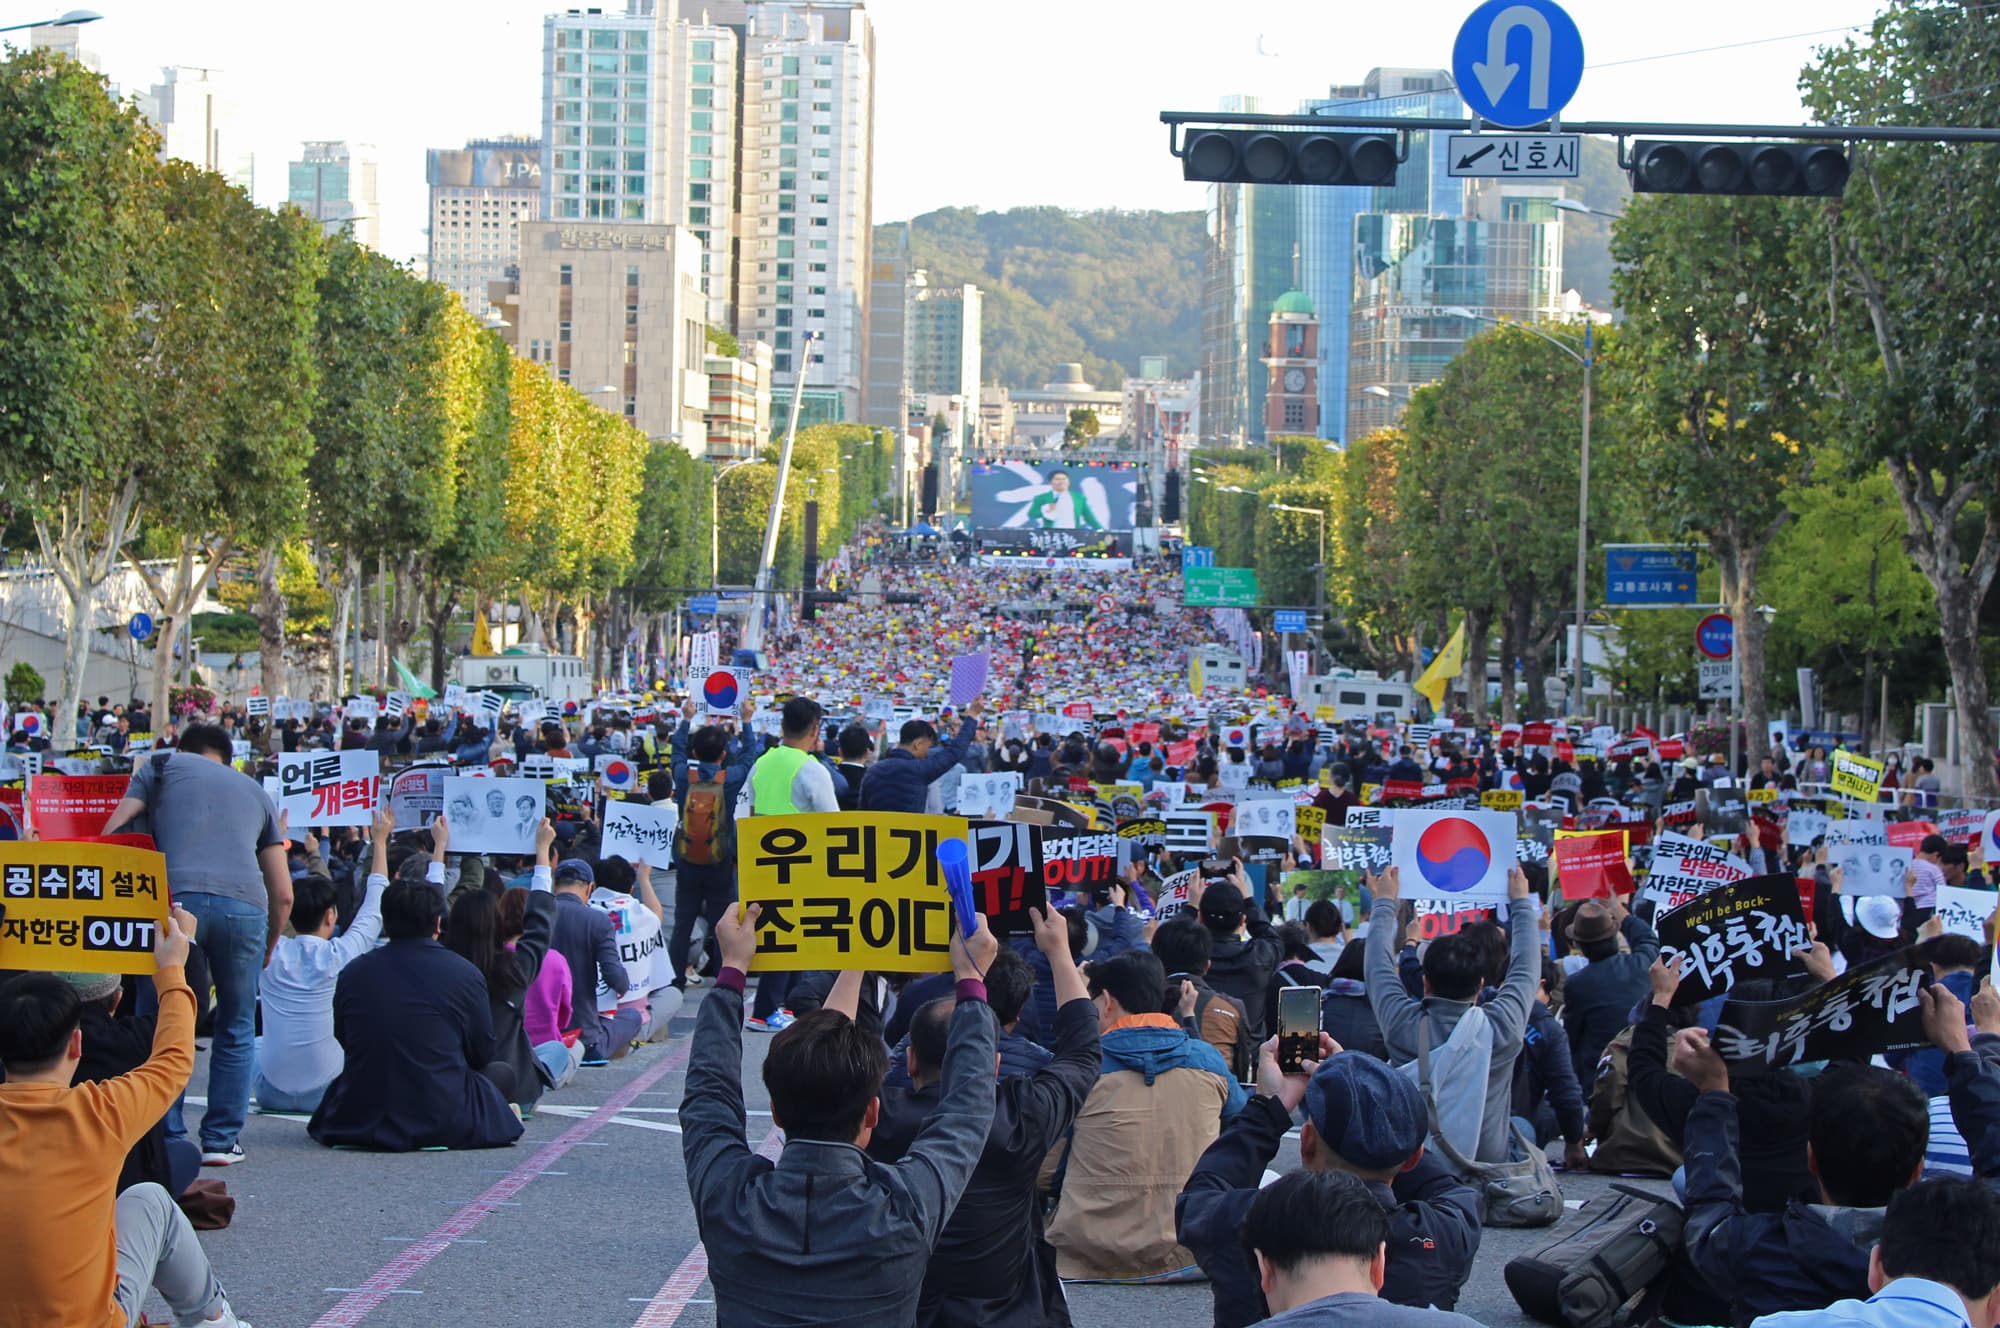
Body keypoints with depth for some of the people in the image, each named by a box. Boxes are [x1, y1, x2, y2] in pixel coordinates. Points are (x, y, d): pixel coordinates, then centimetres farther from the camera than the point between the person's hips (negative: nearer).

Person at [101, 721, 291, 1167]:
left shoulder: (163, 765, 25)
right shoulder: (256, 792, 31)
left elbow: (111, 834, 11)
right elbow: (283, 894, 25)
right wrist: (267, 953, 36)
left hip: (175, 899, -2)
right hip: (244, 904, 2)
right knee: (236, 1028, 15)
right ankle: (221, 1140, 11)